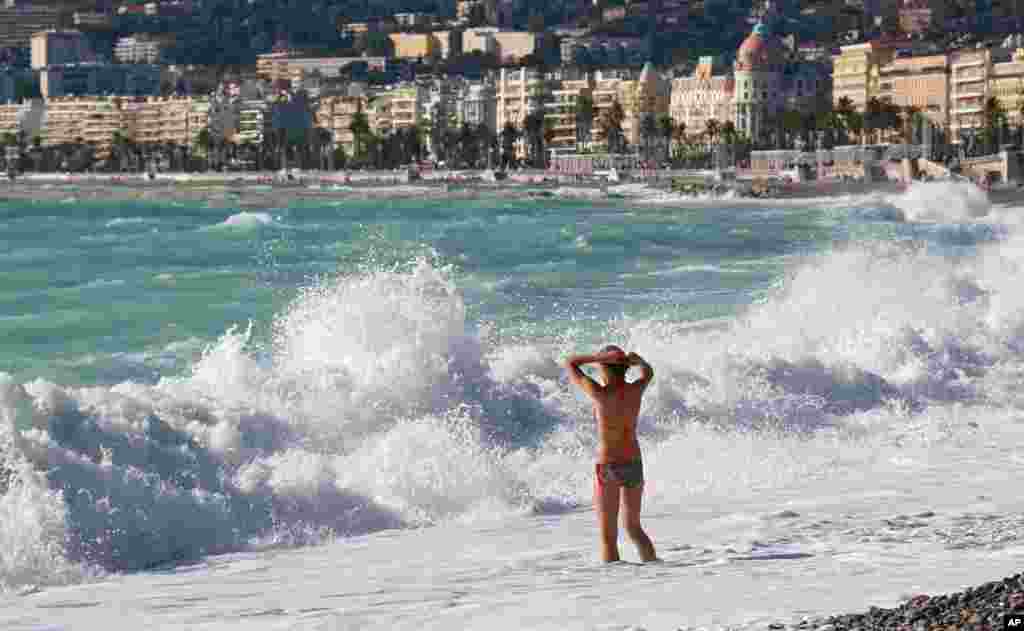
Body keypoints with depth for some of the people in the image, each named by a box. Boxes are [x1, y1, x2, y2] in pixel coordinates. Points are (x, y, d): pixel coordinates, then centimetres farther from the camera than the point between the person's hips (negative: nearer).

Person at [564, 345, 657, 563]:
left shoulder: (599, 393, -18)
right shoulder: (636, 390, -4)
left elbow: (570, 363, -6)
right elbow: (648, 373, 21)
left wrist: (600, 357, -18)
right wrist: (638, 361, -1)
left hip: (608, 469, -5)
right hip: (634, 465, 5)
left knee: (608, 537, 1)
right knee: (634, 528, 22)